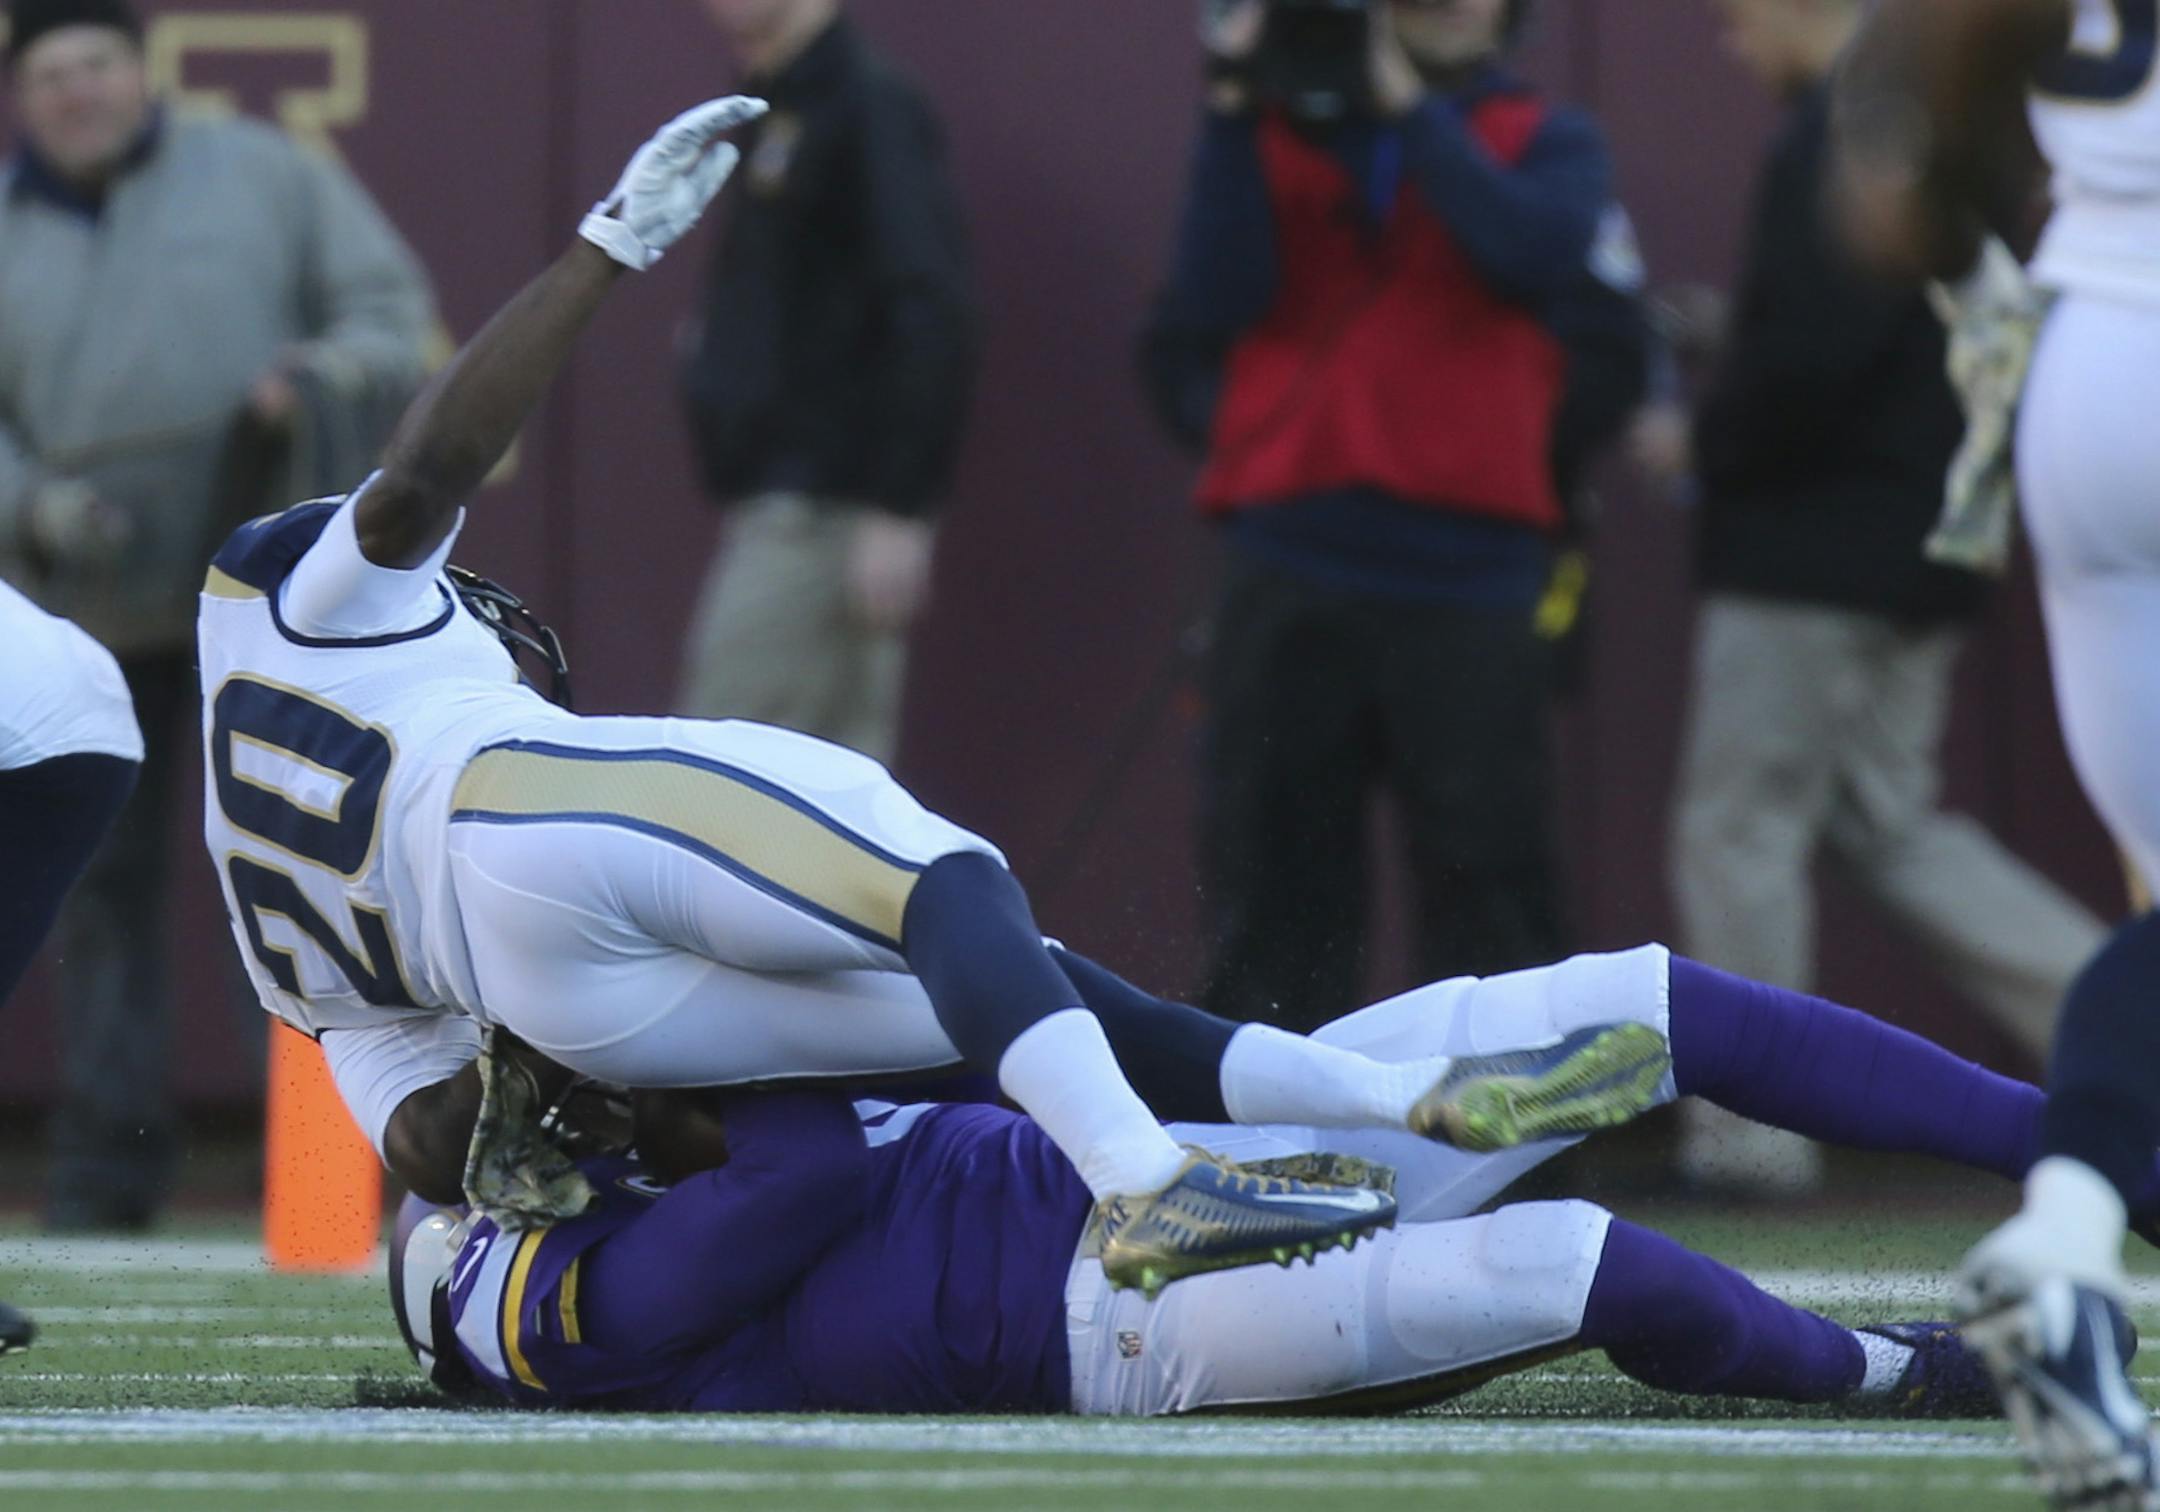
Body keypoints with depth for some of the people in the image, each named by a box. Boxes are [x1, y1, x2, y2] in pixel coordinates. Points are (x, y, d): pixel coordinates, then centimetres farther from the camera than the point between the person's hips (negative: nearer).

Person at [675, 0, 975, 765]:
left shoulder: (872, 108, -12)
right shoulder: (775, 117, 15)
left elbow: (929, 318, -18)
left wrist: (899, 510, -21)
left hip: (824, 510, -9)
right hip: (777, 504, 9)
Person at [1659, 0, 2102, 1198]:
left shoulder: (1833, 143, -17)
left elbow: (1814, 349, -26)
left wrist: (1710, 450, -8)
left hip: (1812, 548, -10)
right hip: (1925, 543, 10)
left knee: (1738, 827, -1)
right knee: (1888, 824, 16)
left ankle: (1750, 1129, 2)